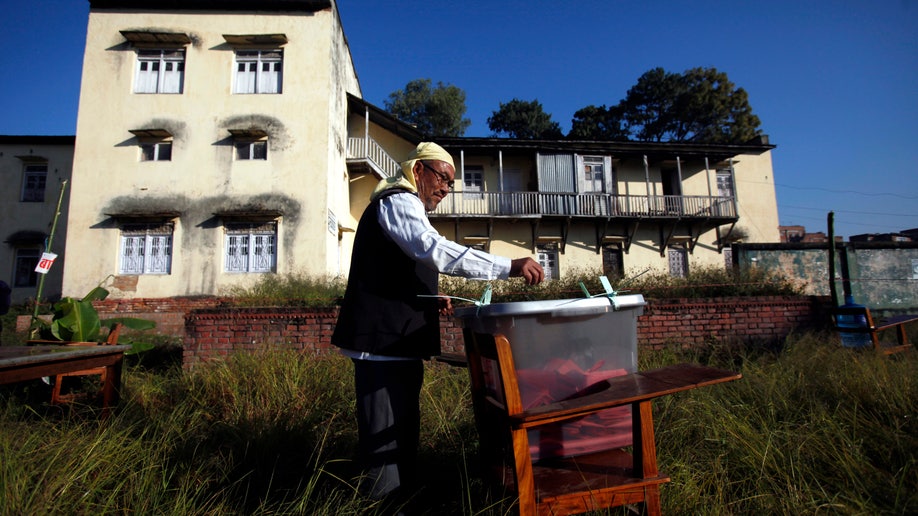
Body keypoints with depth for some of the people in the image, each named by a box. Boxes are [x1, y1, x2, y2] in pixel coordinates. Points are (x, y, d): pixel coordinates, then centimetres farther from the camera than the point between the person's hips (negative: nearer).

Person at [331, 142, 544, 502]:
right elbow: (436, 250, -27)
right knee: (386, 435, -5)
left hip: (397, 342, 11)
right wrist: (510, 267, -29)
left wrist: (430, 301, 13)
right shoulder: (398, 201, -8)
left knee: (403, 430, 17)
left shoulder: (404, 206, 25)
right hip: (385, 340, -11)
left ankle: (402, 495, 28)